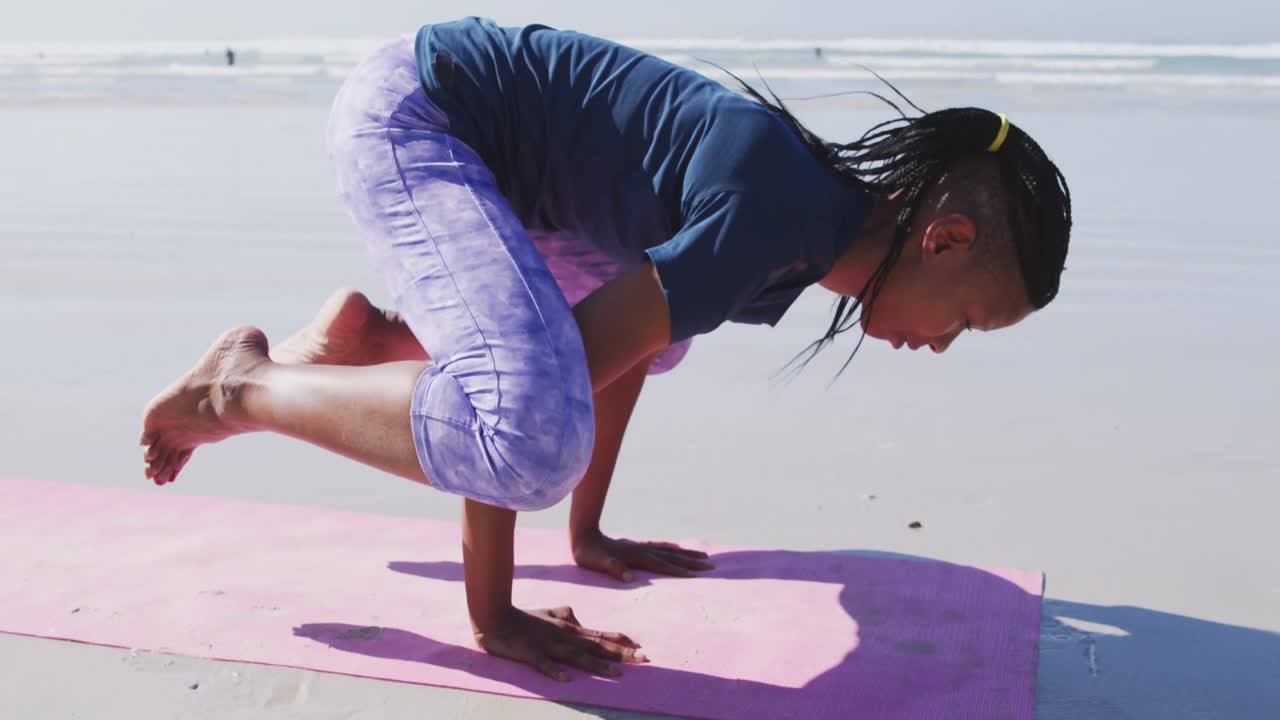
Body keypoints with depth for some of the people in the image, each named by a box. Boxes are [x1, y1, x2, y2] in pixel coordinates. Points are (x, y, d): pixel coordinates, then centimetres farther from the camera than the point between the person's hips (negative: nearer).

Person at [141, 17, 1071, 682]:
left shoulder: (812, 209, 4)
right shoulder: (767, 222, -26)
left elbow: (611, 346, 17)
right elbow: (532, 411, -27)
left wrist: (589, 533, 23)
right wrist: (494, 618, -15)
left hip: (470, 140, 10)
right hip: (409, 114, -10)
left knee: (652, 321, 24)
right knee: (534, 434, -29)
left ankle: (366, 336, 23)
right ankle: (243, 389, -5)